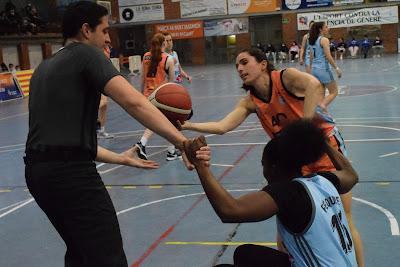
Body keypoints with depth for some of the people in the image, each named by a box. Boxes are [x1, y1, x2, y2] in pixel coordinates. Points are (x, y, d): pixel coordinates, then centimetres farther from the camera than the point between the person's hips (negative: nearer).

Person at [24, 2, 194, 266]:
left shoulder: (43, 69, 23)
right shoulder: (86, 54, -1)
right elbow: (133, 102, -19)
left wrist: (120, 158, 21)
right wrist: (182, 141, -24)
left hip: (37, 171, 9)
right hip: (71, 172, -9)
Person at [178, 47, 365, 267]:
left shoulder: (286, 77, -18)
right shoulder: (250, 102, -2)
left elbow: (314, 85, -38)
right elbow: (222, 127, -10)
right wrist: (188, 126, -24)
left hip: (326, 146, -5)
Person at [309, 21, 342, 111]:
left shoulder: (313, 41, 12)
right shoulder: (324, 40, -11)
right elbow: (328, 56, -18)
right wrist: (337, 68, -14)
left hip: (314, 69, 8)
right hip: (323, 69, -8)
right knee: (334, 92, 1)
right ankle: (322, 105, -22)